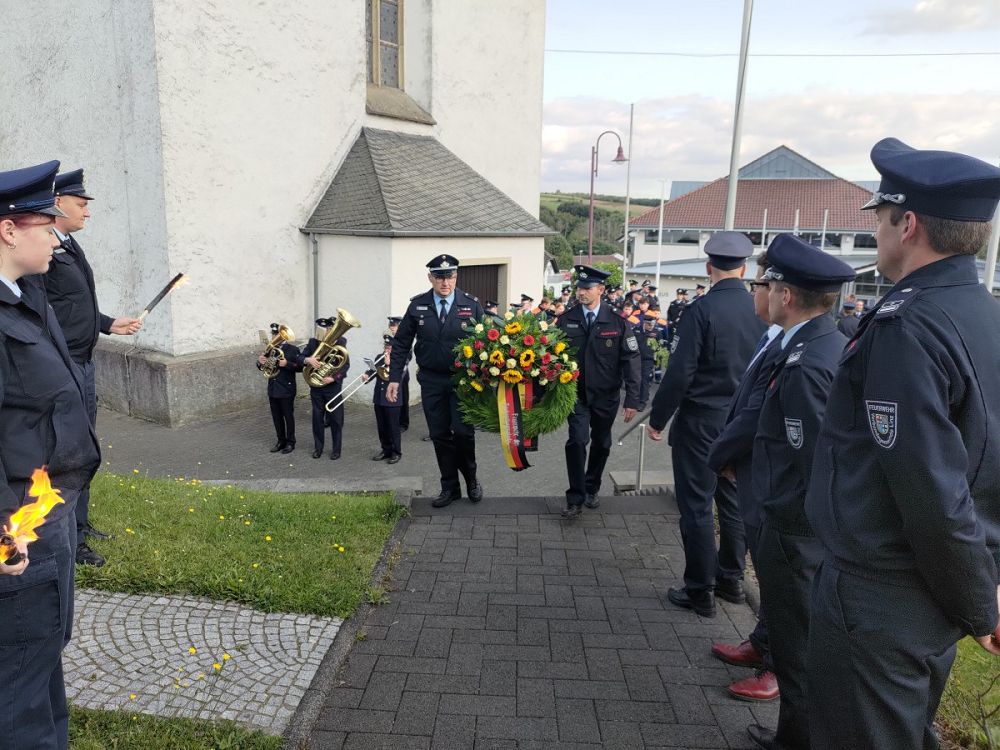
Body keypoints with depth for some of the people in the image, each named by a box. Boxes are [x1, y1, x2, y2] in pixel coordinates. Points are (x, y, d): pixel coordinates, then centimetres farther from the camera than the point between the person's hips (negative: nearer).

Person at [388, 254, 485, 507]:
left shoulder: (471, 305, -4)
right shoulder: (417, 306, 0)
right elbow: (401, 344, 5)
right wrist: (394, 378, 0)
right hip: (431, 381, 2)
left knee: (463, 432, -7)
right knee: (440, 436, 8)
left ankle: (471, 479, 21)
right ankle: (450, 487, 23)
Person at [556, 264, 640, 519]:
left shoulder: (617, 321, -7)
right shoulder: (566, 320, -4)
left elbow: (630, 360, -7)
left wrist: (632, 400, -11)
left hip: (606, 395, 1)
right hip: (577, 394, -1)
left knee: (601, 444, 13)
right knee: (577, 441, -13)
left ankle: (591, 490, 35)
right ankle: (575, 499, -1)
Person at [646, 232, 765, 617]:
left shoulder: (702, 309, -16)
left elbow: (680, 371, -18)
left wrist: (658, 418, -7)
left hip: (701, 422, -5)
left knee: (697, 506, 5)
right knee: (734, 502, 18)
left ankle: (700, 590, 13)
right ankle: (731, 579, 31)